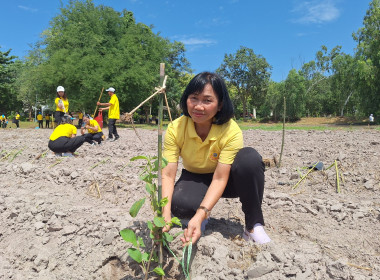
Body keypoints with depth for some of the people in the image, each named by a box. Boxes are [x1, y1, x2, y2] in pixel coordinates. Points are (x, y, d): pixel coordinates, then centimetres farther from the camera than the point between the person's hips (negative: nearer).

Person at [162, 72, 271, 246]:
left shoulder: (232, 132, -28)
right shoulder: (175, 129, -22)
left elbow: (220, 179, -31)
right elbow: (168, 174, -26)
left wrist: (199, 216, -43)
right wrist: (165, 214, -41)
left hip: (225, 179, 0)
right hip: (194, 178, 1)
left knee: (249, 157, -33)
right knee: (179, 205, -35)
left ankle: (254, 225, -17)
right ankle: (203, 218, 4)